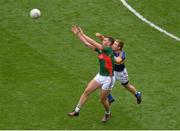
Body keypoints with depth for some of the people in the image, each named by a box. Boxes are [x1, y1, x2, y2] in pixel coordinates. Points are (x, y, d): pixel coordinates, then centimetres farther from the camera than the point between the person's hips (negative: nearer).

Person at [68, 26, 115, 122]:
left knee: (102, 99, 6)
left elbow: (94, 43, -24)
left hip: (108, 78, -7)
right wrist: (77, 34, -5)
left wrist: (82, 34, -19)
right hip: (100, 76, 7)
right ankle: (77, 110, 7)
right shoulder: (100, 49, 2)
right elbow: (87, 44, 2)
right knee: (87, 91, 0)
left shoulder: (109, 50, -20)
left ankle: (107, 114, 34)